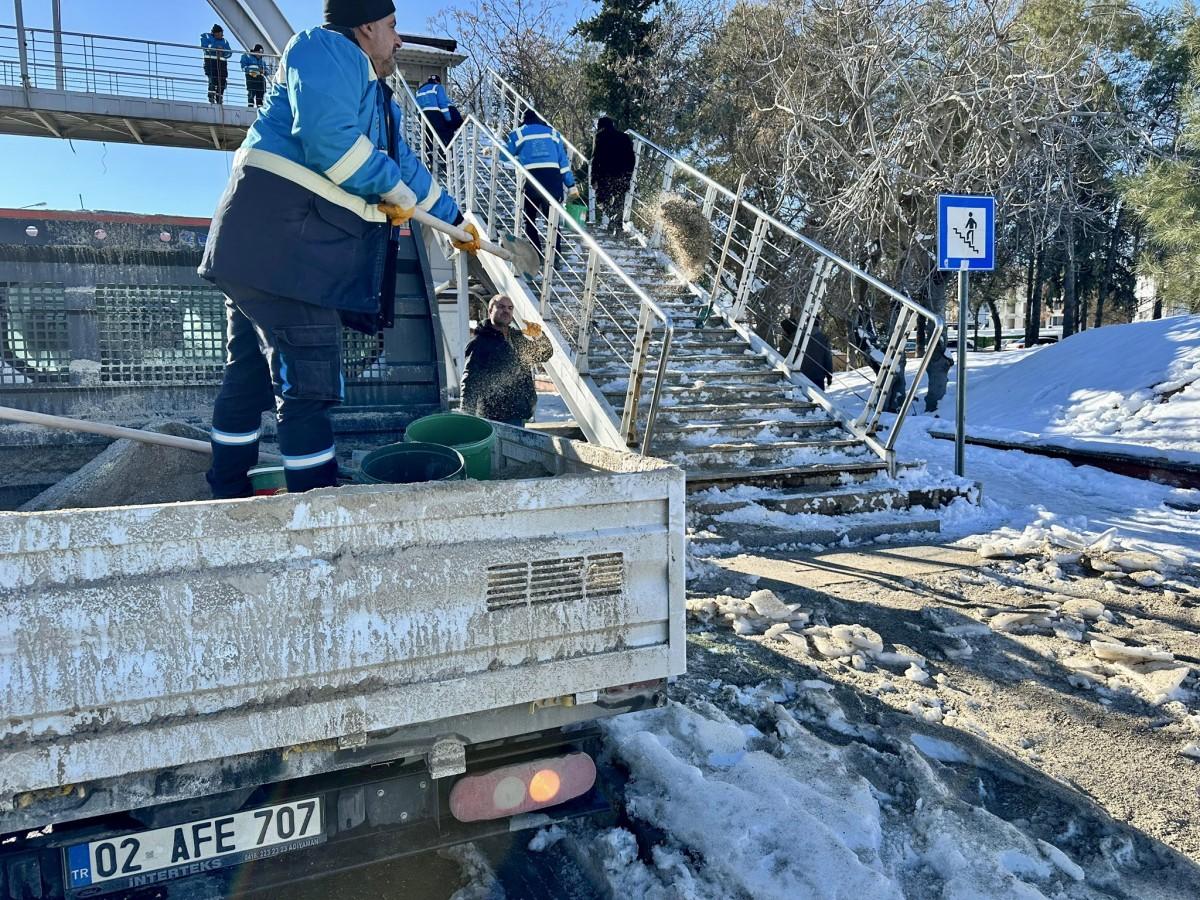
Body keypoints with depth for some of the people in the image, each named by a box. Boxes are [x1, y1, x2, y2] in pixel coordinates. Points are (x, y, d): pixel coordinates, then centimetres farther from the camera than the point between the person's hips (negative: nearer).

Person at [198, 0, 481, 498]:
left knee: (251, 373, 16)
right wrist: (395, 191, -8)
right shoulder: (327, 48, -2)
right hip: (284, 246, -11)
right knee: (308, 386, -9)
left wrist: (457, 221, 43)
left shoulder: (376, 97, 27)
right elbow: (327, 137, -20)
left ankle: (229, 495, 28)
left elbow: (408, 167, 36)